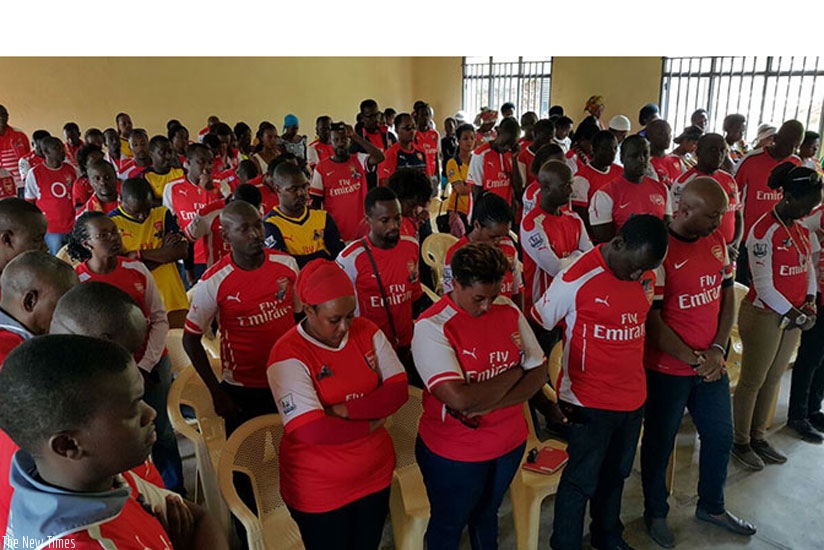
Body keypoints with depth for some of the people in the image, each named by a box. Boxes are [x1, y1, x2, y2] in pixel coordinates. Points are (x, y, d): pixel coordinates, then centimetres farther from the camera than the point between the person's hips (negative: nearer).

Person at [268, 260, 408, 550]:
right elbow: (311, 431, -29)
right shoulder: (288, 354, -22)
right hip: (319, 489, -4)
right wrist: (372, 422, -17)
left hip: (375, 474, 5)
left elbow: (398, 390, -9)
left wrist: (344, 410, -22)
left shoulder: (366, 330, -5)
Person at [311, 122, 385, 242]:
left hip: (361, 230, 1)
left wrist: (355, 136, -20)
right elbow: (316, 202, 2)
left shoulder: (359, 160, 1)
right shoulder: (321, 167, -2)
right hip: (334, 231, -1)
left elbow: (380, 157, -20)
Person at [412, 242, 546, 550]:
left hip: (509, 442, 5)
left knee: (486, 514, 29)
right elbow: (460, 398, -32)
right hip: (454, 452, -4)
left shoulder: (509, 311, -6)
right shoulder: (432, 325, -23)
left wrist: (490, 405, -21)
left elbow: (538, 373, -6)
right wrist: (514, 372, -18)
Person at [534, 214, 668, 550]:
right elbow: (537, 330, -10)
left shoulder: (647, 277, 1)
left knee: (616, 474, 22)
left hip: (634, 398, 6)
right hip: (589, 402, -6)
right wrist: (558, 392, -6)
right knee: (581, 481, 7)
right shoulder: (577, 278, -18)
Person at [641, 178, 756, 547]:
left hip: (711, 365, 7)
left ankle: (711, 506, 43)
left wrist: (717, 350, -4)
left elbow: (727, 296, 8)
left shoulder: (716, 242, 2)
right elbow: (652, 320, -19)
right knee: (659, 443, 11)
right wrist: (693, 359, -15)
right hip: (666, 368, -7)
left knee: (720, 436, 20)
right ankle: (655, 513, 33)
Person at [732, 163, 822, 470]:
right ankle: (741, 442, 21)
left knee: (773, 379, 17)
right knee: (752, 382, 5)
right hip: (765, 315, -8)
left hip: (793, 314, 8)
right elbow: (764, 287, -19)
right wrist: (795, 316, -15)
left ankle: (758, 436, 32)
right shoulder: (765, 231, -19)